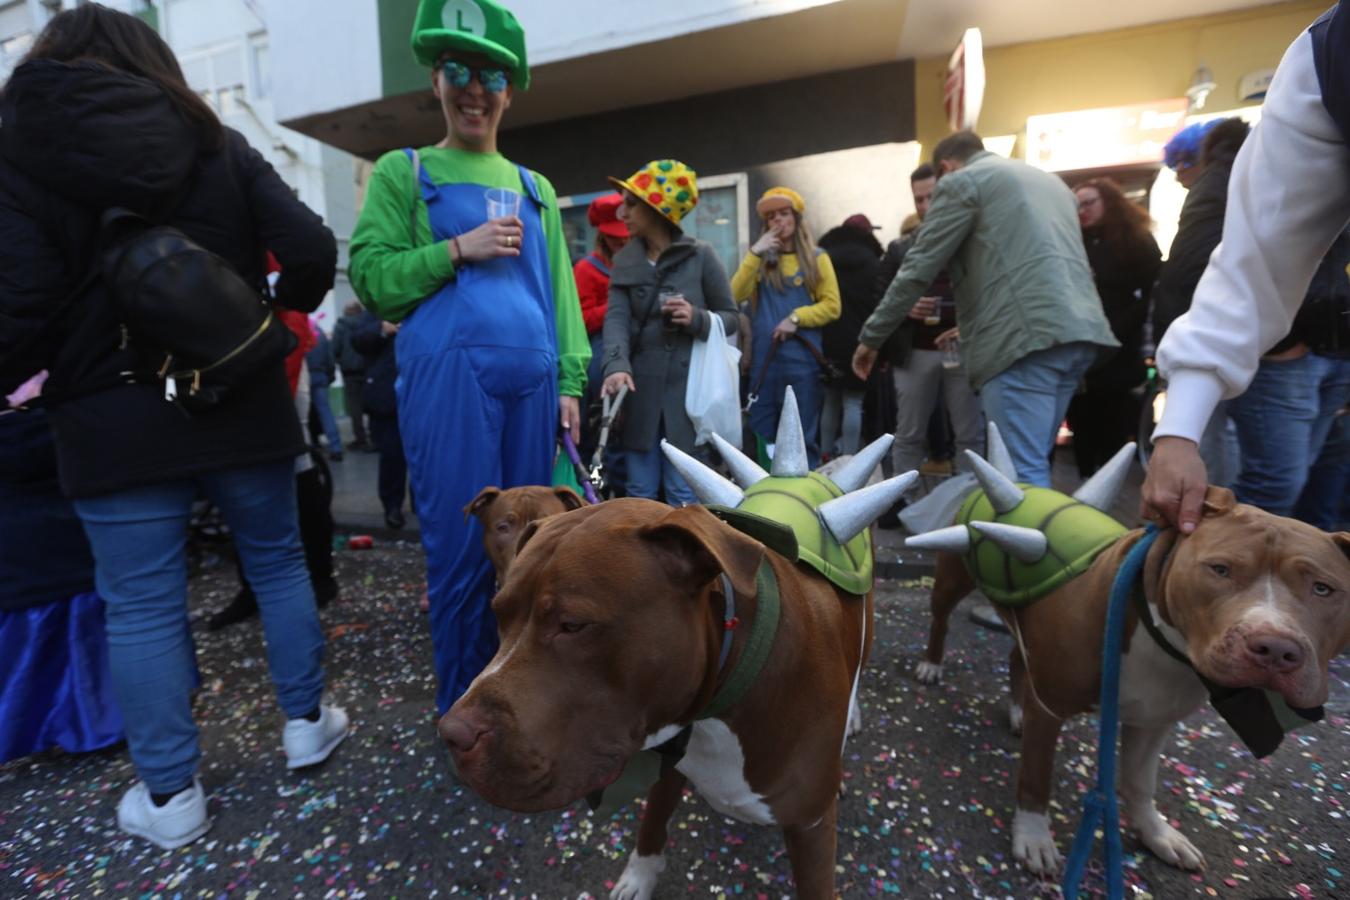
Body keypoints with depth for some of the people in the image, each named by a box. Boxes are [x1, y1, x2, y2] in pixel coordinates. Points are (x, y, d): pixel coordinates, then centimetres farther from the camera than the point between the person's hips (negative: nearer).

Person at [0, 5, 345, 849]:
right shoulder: (219, 144, 5)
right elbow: (314, 252, -5)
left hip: (116, 418, -1)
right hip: (240, 398, 2)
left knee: (142, 605, 7)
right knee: (278, 560, 15)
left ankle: (170, 795, 19)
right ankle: (306, 722, 28)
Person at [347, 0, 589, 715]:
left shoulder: (535, 189, 20)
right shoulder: (403, 172, 10)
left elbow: (560, 290, 15)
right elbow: (371, 277, 2)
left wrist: (569, 382, 7)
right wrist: (457, 249, -10)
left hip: (531, 380, 4)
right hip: (448, 376, -3)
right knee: (461, 547, -1)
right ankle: (463, 708, 19)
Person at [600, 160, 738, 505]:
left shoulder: (700, 255, 1)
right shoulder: (624, 261, 10)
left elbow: (731, 317, 6)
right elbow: (616, 317, -6)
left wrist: (697, 319, -16)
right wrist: (617, 366, -24)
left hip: (688, 390, -3)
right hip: (641, 391, 4)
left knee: (684, 493, 2)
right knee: (641, 492, 10)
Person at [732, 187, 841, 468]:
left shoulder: (816, 258, 6)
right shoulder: (760, 259, 11)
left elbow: (832, 306, 0)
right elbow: (736, 295, -4)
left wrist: (796, 318, -13)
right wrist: (754, 253, -10)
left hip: (801, 358, -2)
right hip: (762, 358, 2)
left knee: (803, 435, 5)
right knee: (761, 433, 7)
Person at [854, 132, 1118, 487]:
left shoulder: (961, 181, 5)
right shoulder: (1051, 180, 30)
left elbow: (917, 270, -1)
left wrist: (871, 337, 7)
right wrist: (973, 325, 37)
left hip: (1025, 336, -9)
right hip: (1078, 331, 9)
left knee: (1021, 474, -8)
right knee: (1032, 464, 15)